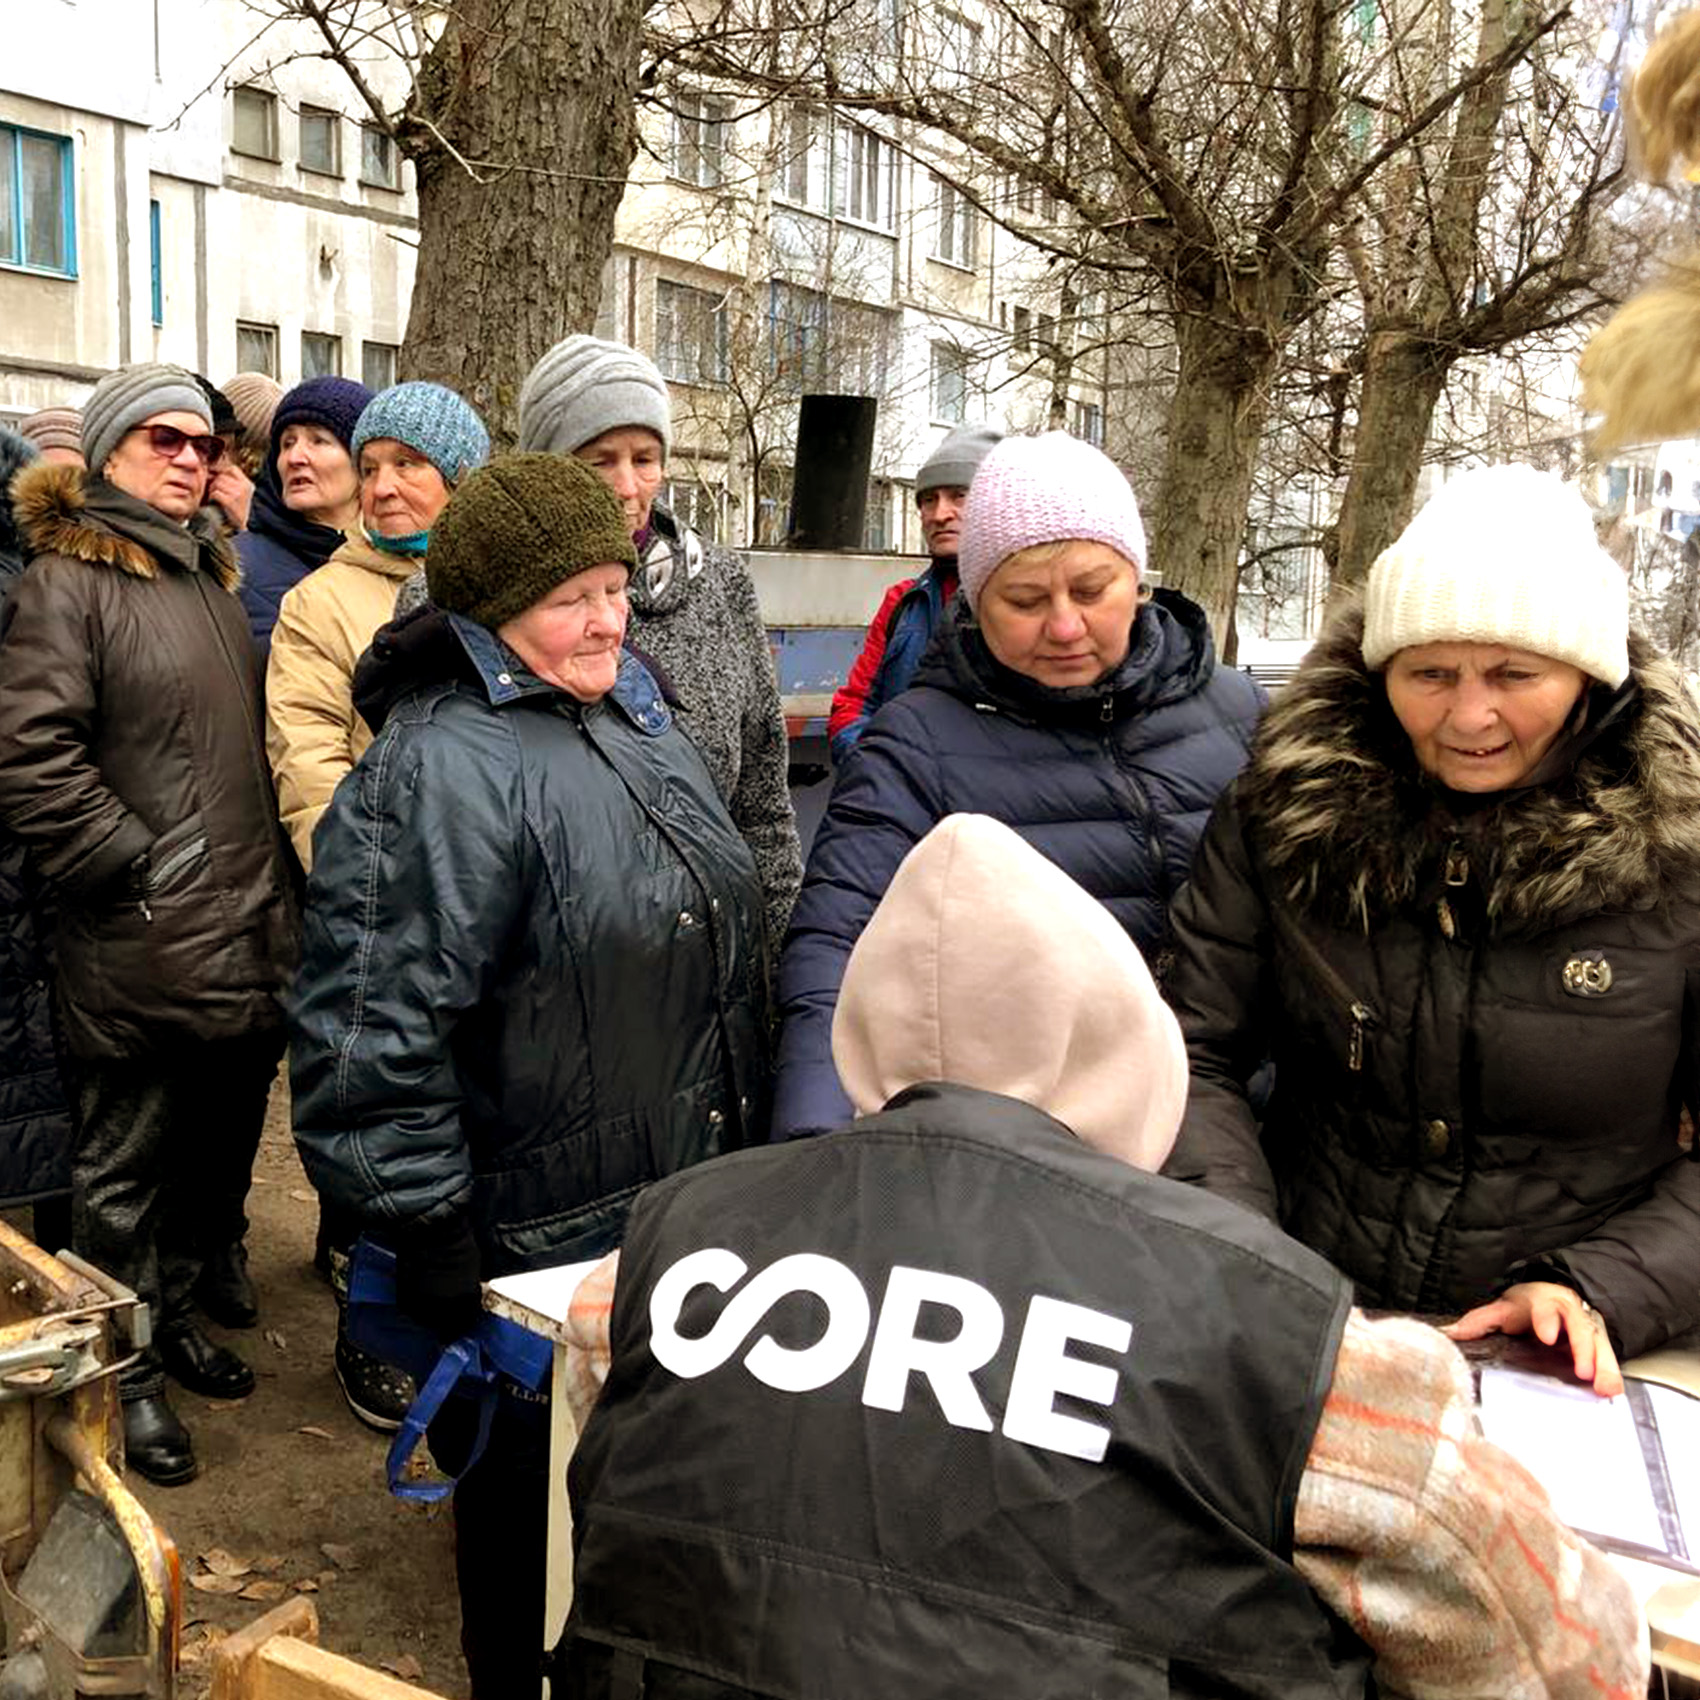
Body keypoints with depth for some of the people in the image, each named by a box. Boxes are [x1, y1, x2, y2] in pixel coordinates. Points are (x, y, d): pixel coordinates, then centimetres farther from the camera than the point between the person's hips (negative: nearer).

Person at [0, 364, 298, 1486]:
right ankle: (132, 1376, 22)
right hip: (143, 950, -7)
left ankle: (185, 1312, 38)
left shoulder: (214, 576, 17)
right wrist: (136, 863, -16)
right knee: (126, 1169, 7)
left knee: (223, 1146, 18)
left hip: (249, 933, 8)